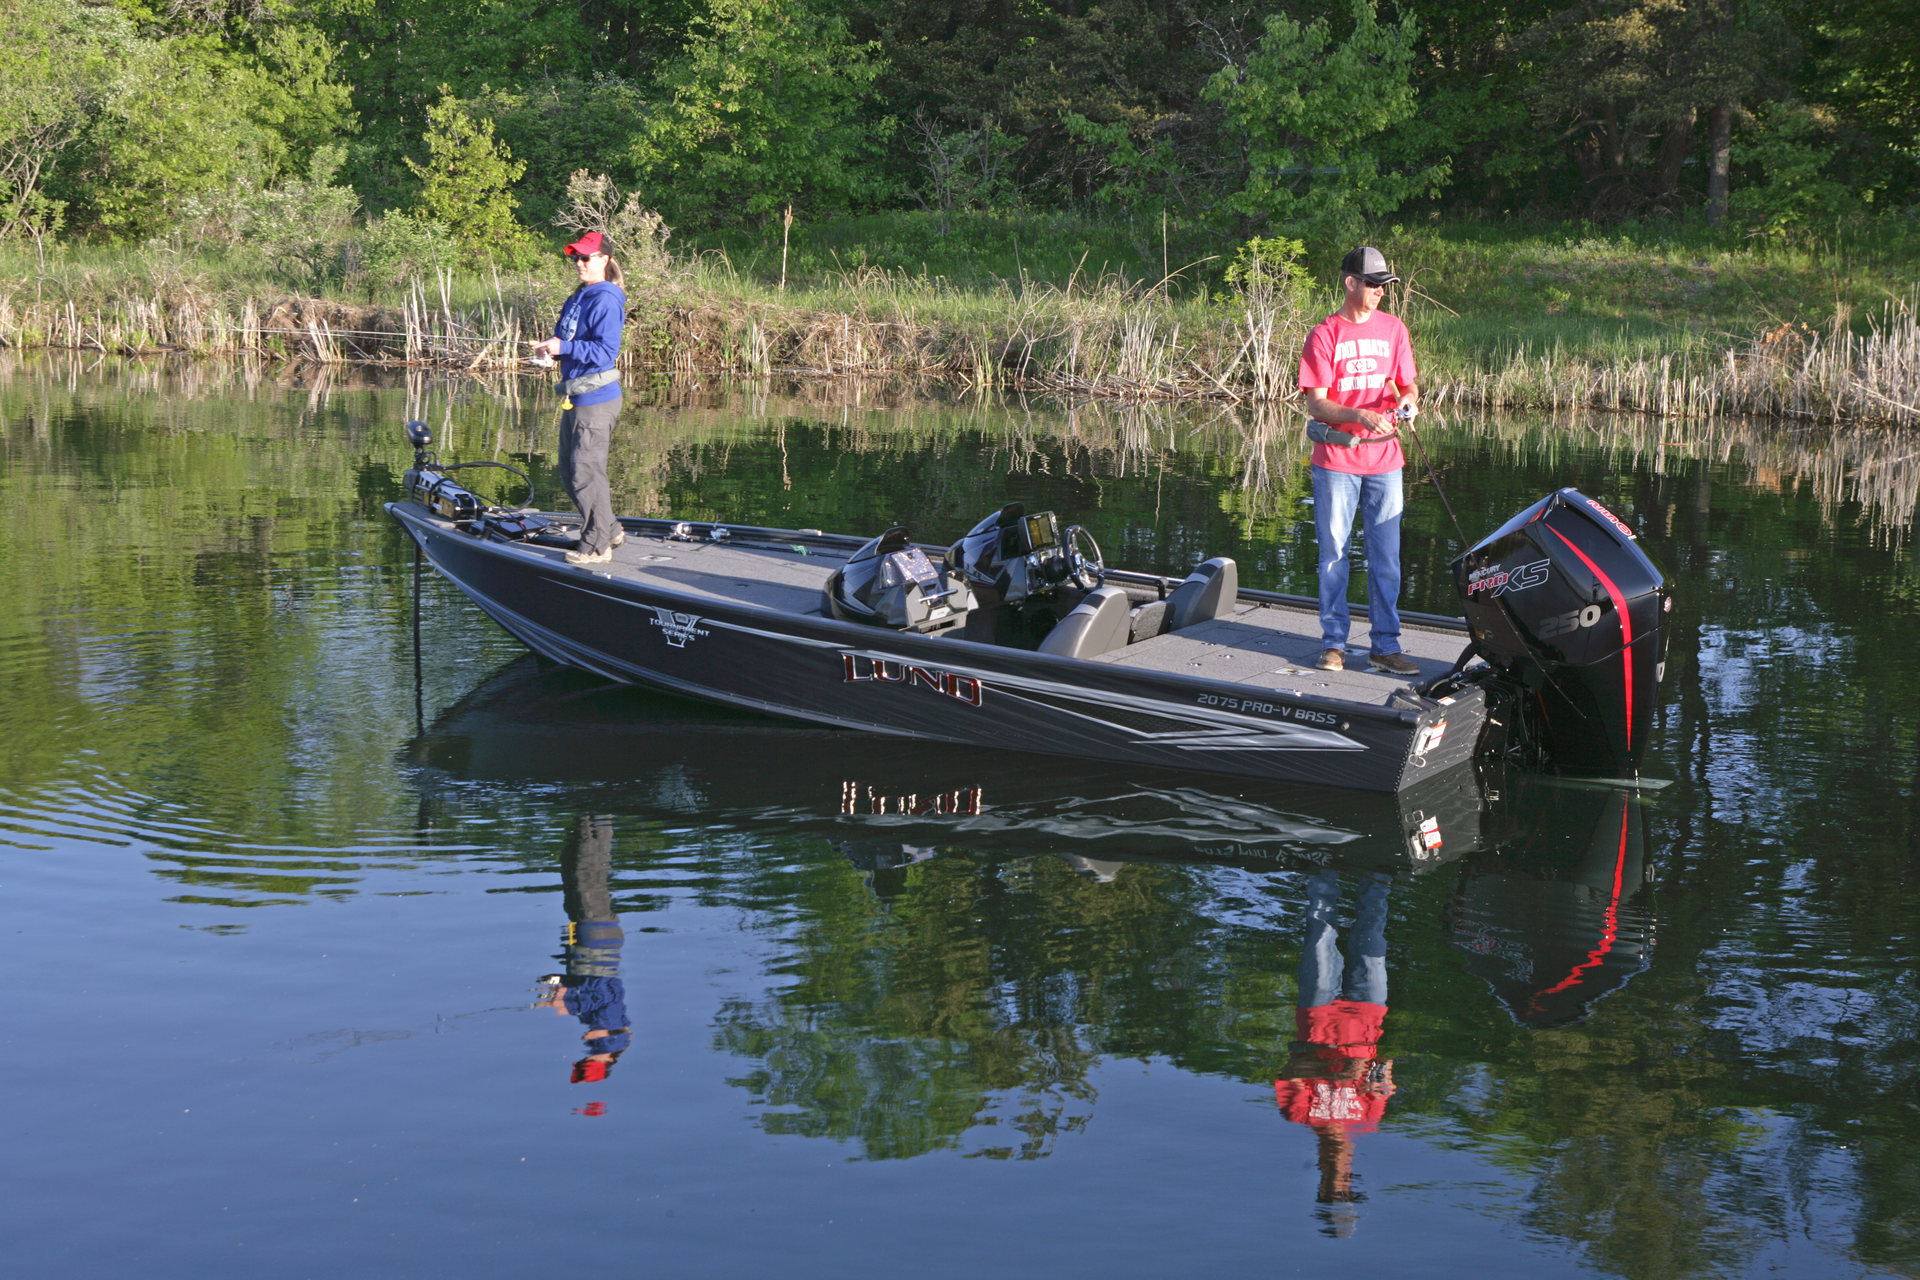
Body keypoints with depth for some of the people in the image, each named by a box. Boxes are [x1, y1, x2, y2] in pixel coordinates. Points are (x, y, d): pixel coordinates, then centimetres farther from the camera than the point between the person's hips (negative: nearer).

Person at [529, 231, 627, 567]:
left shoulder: (605, 301, -14)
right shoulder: (577, 298, 15)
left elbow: (605, 351, -23)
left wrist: (564, 348, -28)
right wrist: (549, 348, 1)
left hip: (596, 400, -10)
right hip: (574, 397, 10)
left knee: (586, 472, -5)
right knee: (569, 472, 16)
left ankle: (597, 546, 6)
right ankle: (610, 530, 27)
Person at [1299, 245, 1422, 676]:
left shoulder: (1393, 329, 8)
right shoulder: (1325, 335, -4)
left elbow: (1407, 384, 14)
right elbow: (1315, 403, -8)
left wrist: (1408, 400, -11)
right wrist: (1360, 415, -24)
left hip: (1383, 459, 3)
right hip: (1336, 460, -3)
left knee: (1386, 555, 3)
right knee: (1333, 552, 2)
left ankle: (1386, 646, 8)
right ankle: (1333, 644, 9)